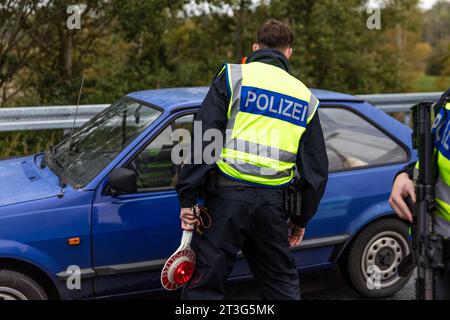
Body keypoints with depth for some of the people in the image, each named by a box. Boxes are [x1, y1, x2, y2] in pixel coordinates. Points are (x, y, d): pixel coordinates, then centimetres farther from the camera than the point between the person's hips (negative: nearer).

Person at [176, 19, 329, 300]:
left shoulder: (233, 76, 3)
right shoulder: (305, 97, 15)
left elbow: (204, 138, -8)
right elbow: (317, 168, 16)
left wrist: (188, 197, -6)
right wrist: (302, 219, 25)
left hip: (228, 195, -4)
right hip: (273, 203, 4)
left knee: (204, 286, 2)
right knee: (283, 285, 19)